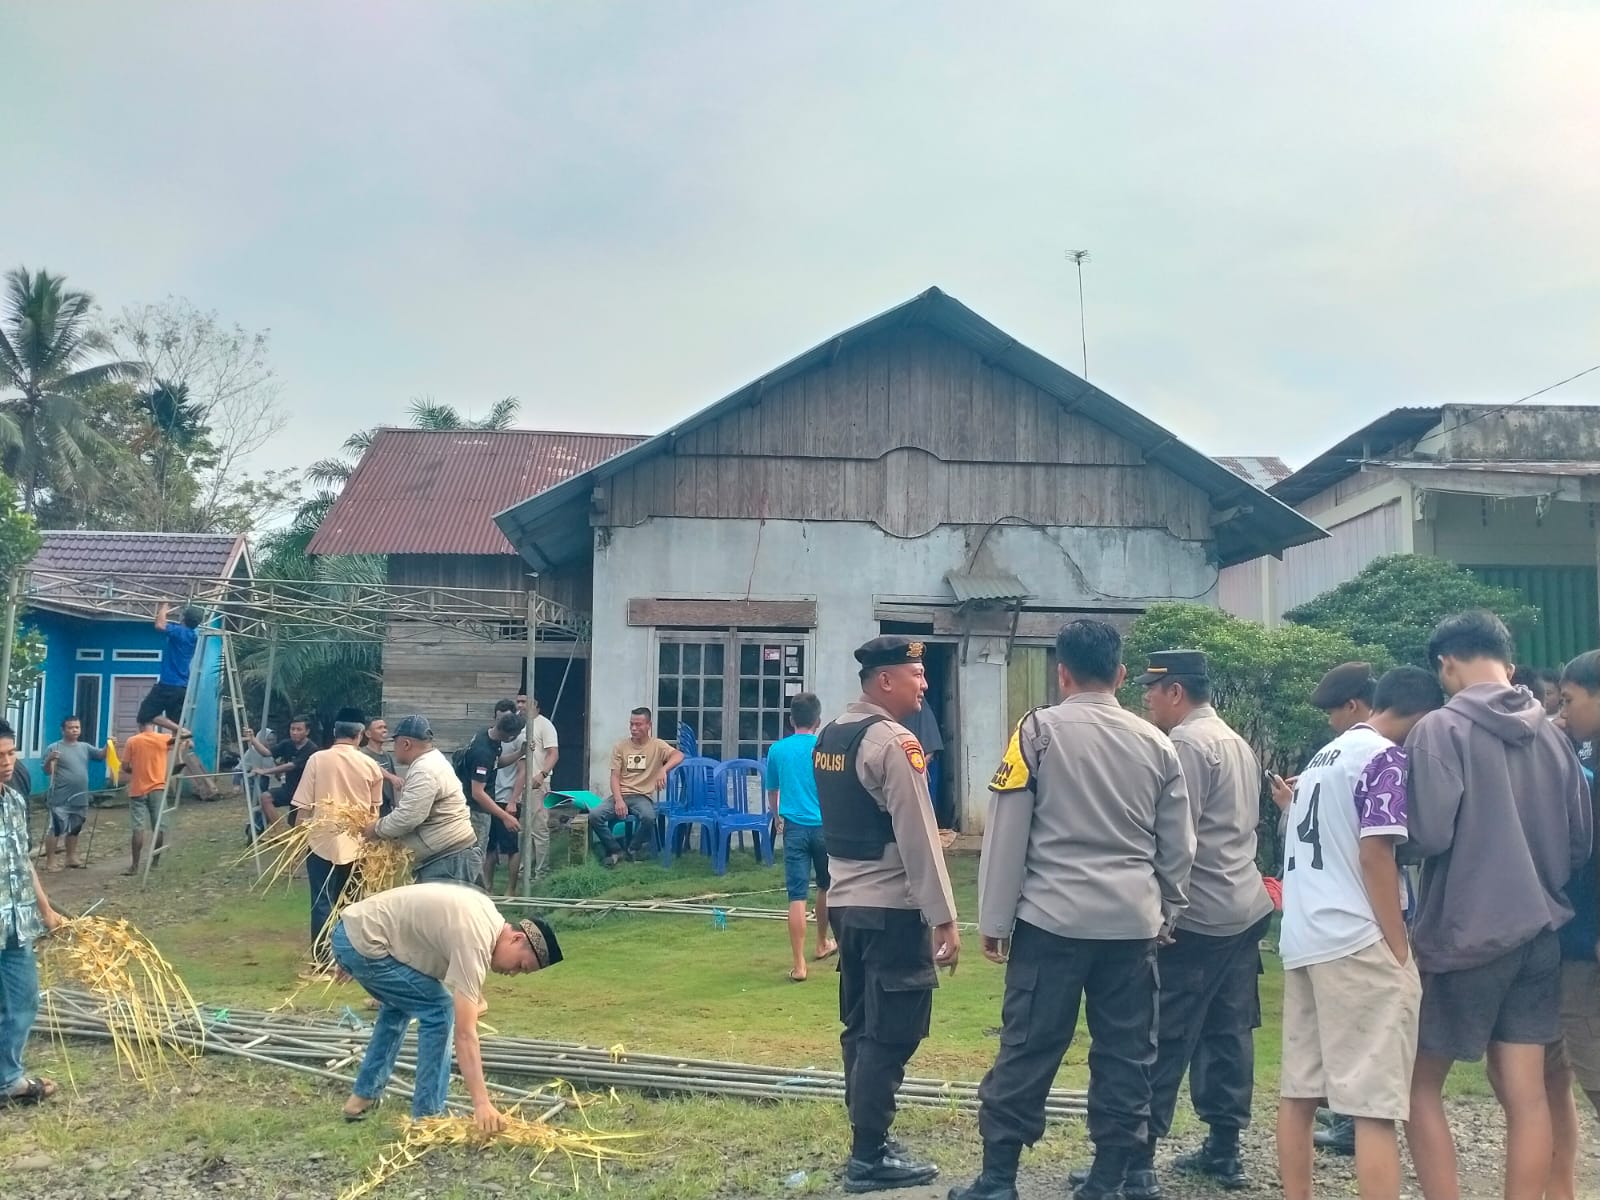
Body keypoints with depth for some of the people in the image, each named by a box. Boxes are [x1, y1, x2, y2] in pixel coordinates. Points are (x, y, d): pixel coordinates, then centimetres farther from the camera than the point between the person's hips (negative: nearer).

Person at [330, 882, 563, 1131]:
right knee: (439, 1010, -7)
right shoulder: (474, 943, -20)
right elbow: (464, 1033, -24)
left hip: (349, 932, 10)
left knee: (398, 1005, 28)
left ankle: (364, 1097, 32)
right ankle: (427, 1116, 1)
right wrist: (482, 1102, -26)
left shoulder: (486, 915, 8)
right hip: (364, 943, -10)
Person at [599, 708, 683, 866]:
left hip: (643, 796, -2)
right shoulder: (620, 747, 7)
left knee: (649, 817, -36)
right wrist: (619, 800, -15)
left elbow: (679, 755, -16)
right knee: (595, 816, -25)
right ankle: (615, 850, -2)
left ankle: (634, 849, -5)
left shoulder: (657, 745, 2)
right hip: (621, 794, 2)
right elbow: (615, 777, 3)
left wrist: (663, 769, -36)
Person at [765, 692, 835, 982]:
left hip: (794, 828, 0)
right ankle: (822, 944, 40)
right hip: (825, 826, 0)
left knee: (797, 896, -2)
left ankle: (799, 965, -6)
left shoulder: (777, 749, 4)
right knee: (826, 887, 22)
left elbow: (771, 792, 19)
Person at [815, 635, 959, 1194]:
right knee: (891, 1034, -2)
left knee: (862, 1027, 16)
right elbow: (919, 838, -19)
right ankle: (869, 1159, 2)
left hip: (844, 900, 9)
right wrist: (944, 918, -17)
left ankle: (868, 1140, 24)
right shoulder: (894, 741, -17)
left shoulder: (829, 736, 10)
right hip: (892, 907, -9)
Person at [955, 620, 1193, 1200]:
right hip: (1132, 921, 4)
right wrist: (1167, 911, 26)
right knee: (1125, 1052, 11)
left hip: (1053, 917, -3)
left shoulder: (1039, 731, -3)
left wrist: (994, 919, 1)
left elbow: (1007, 832, -5)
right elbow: (1178, 846, 13)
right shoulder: (1156, 744, 7)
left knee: (1027, 1049, 1)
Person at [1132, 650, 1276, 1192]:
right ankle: (1223, 1148, 19)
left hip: (1196, 916, -10)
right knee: (1228, 1033, 13)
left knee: (1164, 1040, -7)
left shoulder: (1187, 744, -13)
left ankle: (1136, 1157, -5)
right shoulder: (1236, 741, 17)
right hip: (1243, 908, 10)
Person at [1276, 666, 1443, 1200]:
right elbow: (1374, 856, -14)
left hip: (1301, 941, 9)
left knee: (1298, 1092, 10)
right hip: (1358, 943, -8)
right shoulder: (1385, 758, -7)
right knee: (1376, 1105, -7)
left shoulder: (1323, 757, 19)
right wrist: (1401, 951, -11)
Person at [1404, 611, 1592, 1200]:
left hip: (1465, 935, -5)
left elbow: (1429, 832, -21)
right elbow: (1581, 842, 10)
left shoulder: (1441, 729, -13)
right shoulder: (1552, 734, 5)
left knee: (1420, 1087, 8)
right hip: (1539, 933, 6)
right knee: (1525, 1095, 9)